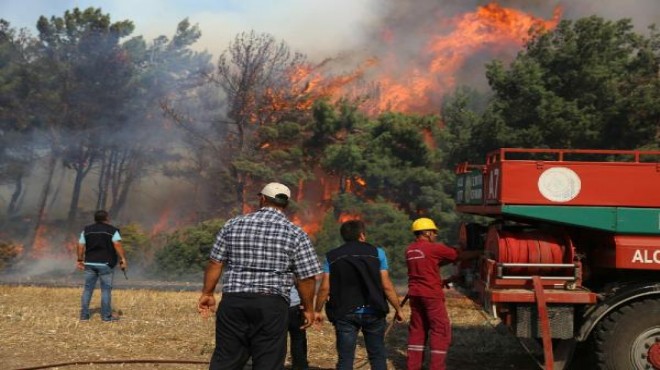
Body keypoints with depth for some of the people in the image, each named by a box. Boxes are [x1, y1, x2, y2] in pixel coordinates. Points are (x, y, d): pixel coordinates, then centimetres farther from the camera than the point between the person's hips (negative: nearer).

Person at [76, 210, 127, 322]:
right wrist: (123, 259, -18)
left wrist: (80, 260, 14)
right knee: (106, 290, 0)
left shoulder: (87, 230, 11)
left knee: (88, 289, 10)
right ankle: (106, 316, 2)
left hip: (90, 263, 4)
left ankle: (84, 315, 11)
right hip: (106, 264, -4)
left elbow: (81, 246, 6)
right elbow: (117, 245, -15)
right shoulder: (112, 230, -2)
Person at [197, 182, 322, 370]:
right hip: (272, 305, -2)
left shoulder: (233, 225, 7)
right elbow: (306, 277, -1)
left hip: (233, 301, 3)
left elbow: (215, 263, 9)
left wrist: (207, 293, 20)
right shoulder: (296, 234, 0)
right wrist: (308, 308, 12)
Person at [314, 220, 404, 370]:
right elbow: (386, 286, -4)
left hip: (344, 314, 1)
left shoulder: (332, 256, 4)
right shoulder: (376, 253, 0)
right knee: (377, 356, 11)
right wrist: (398, 309, 6)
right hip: (373, 312, 0)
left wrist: (317, 310, 10)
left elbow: (325, 288, -1)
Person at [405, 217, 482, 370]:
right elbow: (459, 255, -3)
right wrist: (479, 253, 9)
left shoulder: (410, 250, 10)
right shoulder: (434, 248, -10)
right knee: (440, 331, 1)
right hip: (432, 295, -7)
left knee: (417, 330, 13)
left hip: (415, 294, 7)